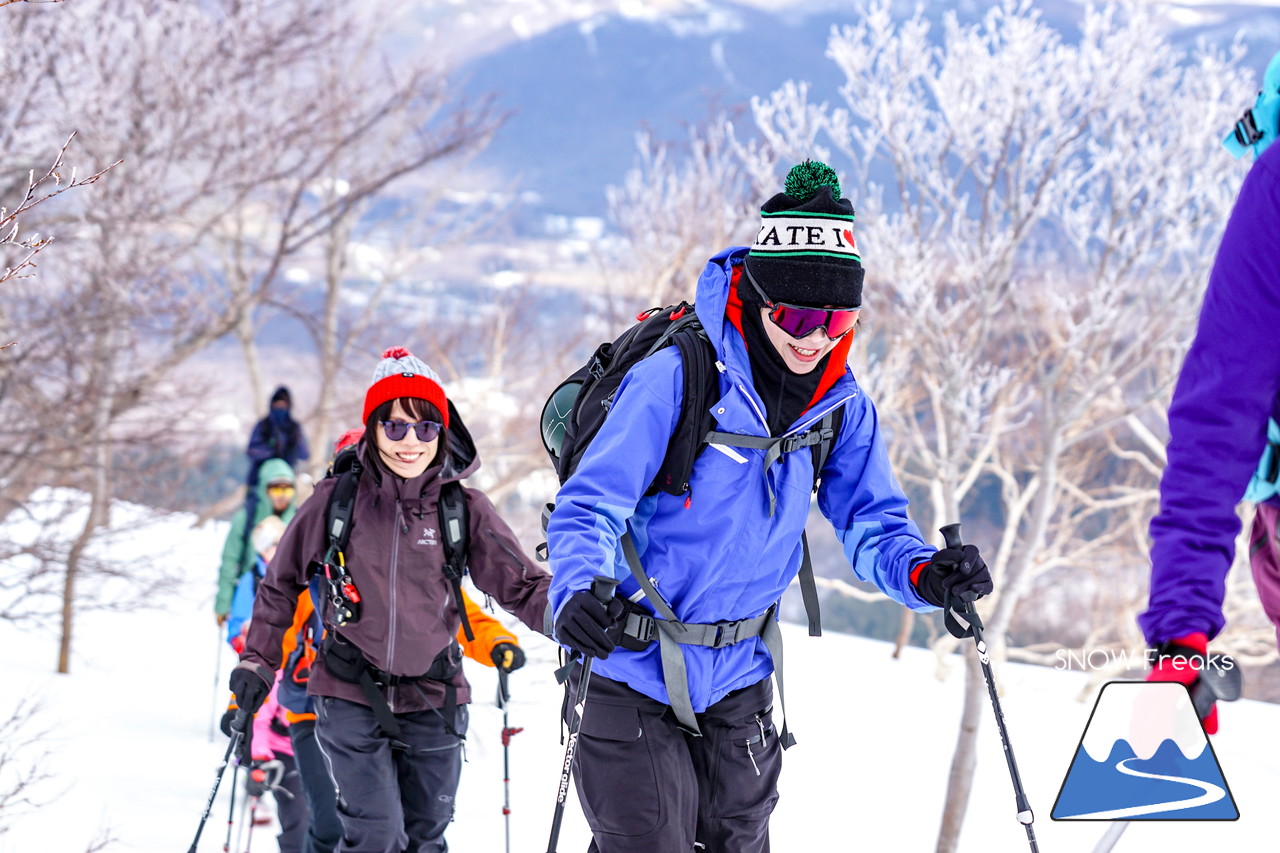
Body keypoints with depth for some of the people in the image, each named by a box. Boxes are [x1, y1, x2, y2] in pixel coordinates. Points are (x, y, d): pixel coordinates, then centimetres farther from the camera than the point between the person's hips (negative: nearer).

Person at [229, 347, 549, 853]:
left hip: (433, 701, 2)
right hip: (351, 697, -2)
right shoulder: (336, 500, -2)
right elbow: (282, 583, 11)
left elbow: (521, 584, -6)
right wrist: (257, 661, 5)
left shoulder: (463, 508, 0)